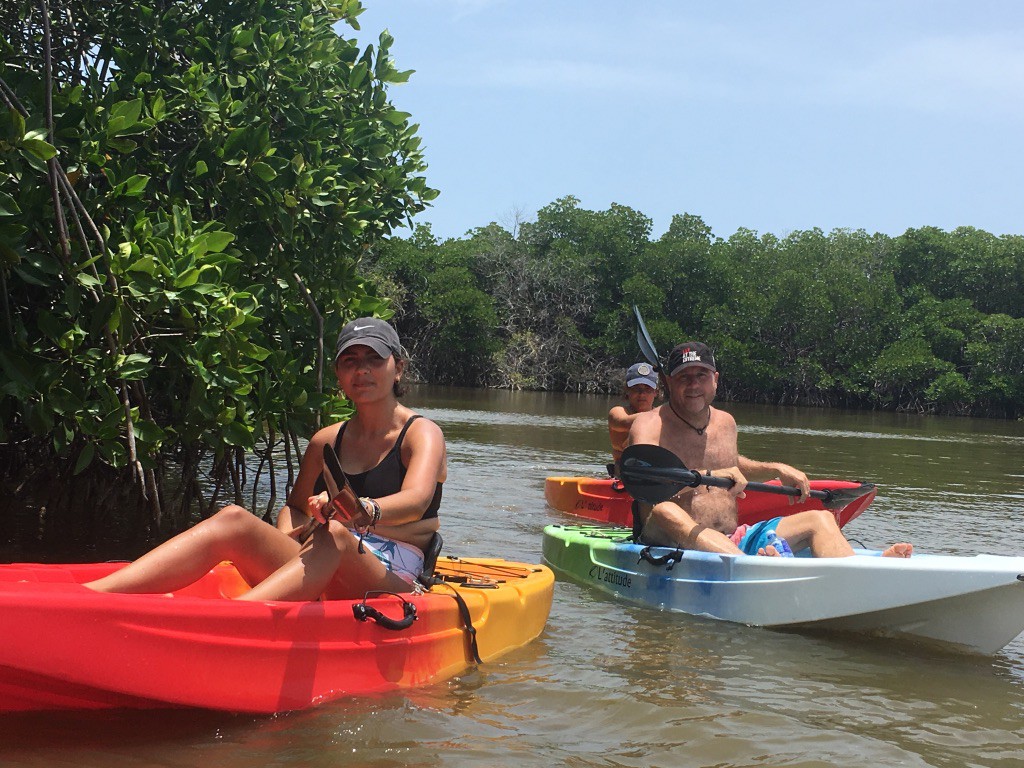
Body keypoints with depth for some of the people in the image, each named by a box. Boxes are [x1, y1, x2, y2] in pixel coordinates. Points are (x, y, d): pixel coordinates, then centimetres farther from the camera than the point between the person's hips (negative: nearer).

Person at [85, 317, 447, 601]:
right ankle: (89, 595, -38)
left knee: (334, 533, -36)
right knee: (234, 519, -19)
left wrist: (361, 511, -43)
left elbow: (416, 500, -20)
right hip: (322, 578, 5)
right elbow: (296, 506, 25)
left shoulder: (422, 433, 1)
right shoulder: (326, 441, 18)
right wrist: (280, 541, -1)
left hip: (393, 581, -5)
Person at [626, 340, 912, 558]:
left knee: (819, 519, -6)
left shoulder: (725, 423, 14)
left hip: (734, 543, 7)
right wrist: (708, 476, -39)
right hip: (673, 547, -7)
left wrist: (776, 470, 21)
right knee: (664, 511, -39)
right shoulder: (650, 425, -8)